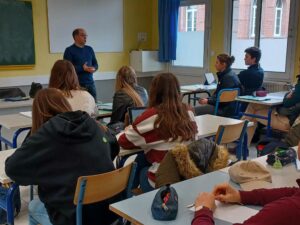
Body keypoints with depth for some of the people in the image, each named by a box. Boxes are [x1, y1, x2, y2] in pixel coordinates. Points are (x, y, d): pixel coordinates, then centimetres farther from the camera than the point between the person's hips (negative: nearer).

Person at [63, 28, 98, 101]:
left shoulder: (89, 49, 15)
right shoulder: (69, 50, -2)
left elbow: (95, 64, 17)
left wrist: (93, 68, -6)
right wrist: (82, 68, -21)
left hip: (90, 83, 5)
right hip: (77, 84, -5)